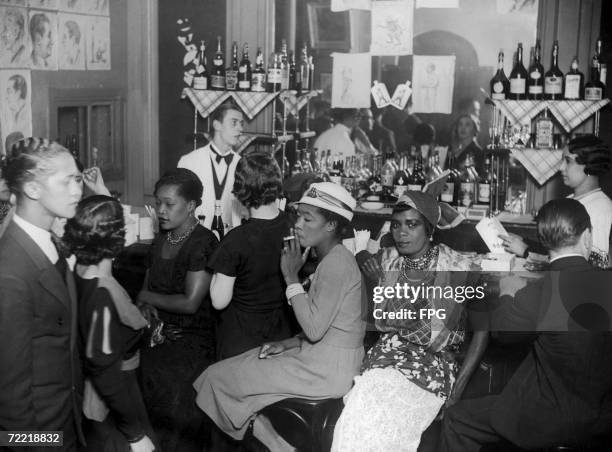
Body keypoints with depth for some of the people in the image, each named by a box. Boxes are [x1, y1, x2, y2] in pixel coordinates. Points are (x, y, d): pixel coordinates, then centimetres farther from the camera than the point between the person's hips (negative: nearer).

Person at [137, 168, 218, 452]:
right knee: (155, 416, 8)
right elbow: (147, 288, 15)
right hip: (157, 341, 7)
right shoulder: (160, 242, 9)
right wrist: (146, 307, -9)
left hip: (189, 346, -7)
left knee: (183, 427, -1)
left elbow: (190, 302, -18)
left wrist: (147, 298, -5)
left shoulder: (204, 242, -14)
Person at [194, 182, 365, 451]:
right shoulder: (333, 259, 12)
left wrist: (291, 277, -17)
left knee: (218, 377, -3)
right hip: (325, 359, 10)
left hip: (327, 370, -10)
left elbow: (314, 329, -24)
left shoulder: (336, 263, -19)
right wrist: (288, 344, 4)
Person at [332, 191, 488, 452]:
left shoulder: (459, 269, -6)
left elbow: (481, 330, -1)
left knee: (387, 429, -27)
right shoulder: (386, 260, 5)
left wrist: (458, 388, -8)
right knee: (354, 423, -24)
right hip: (385, 357, 3)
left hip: (434, 363, -3)